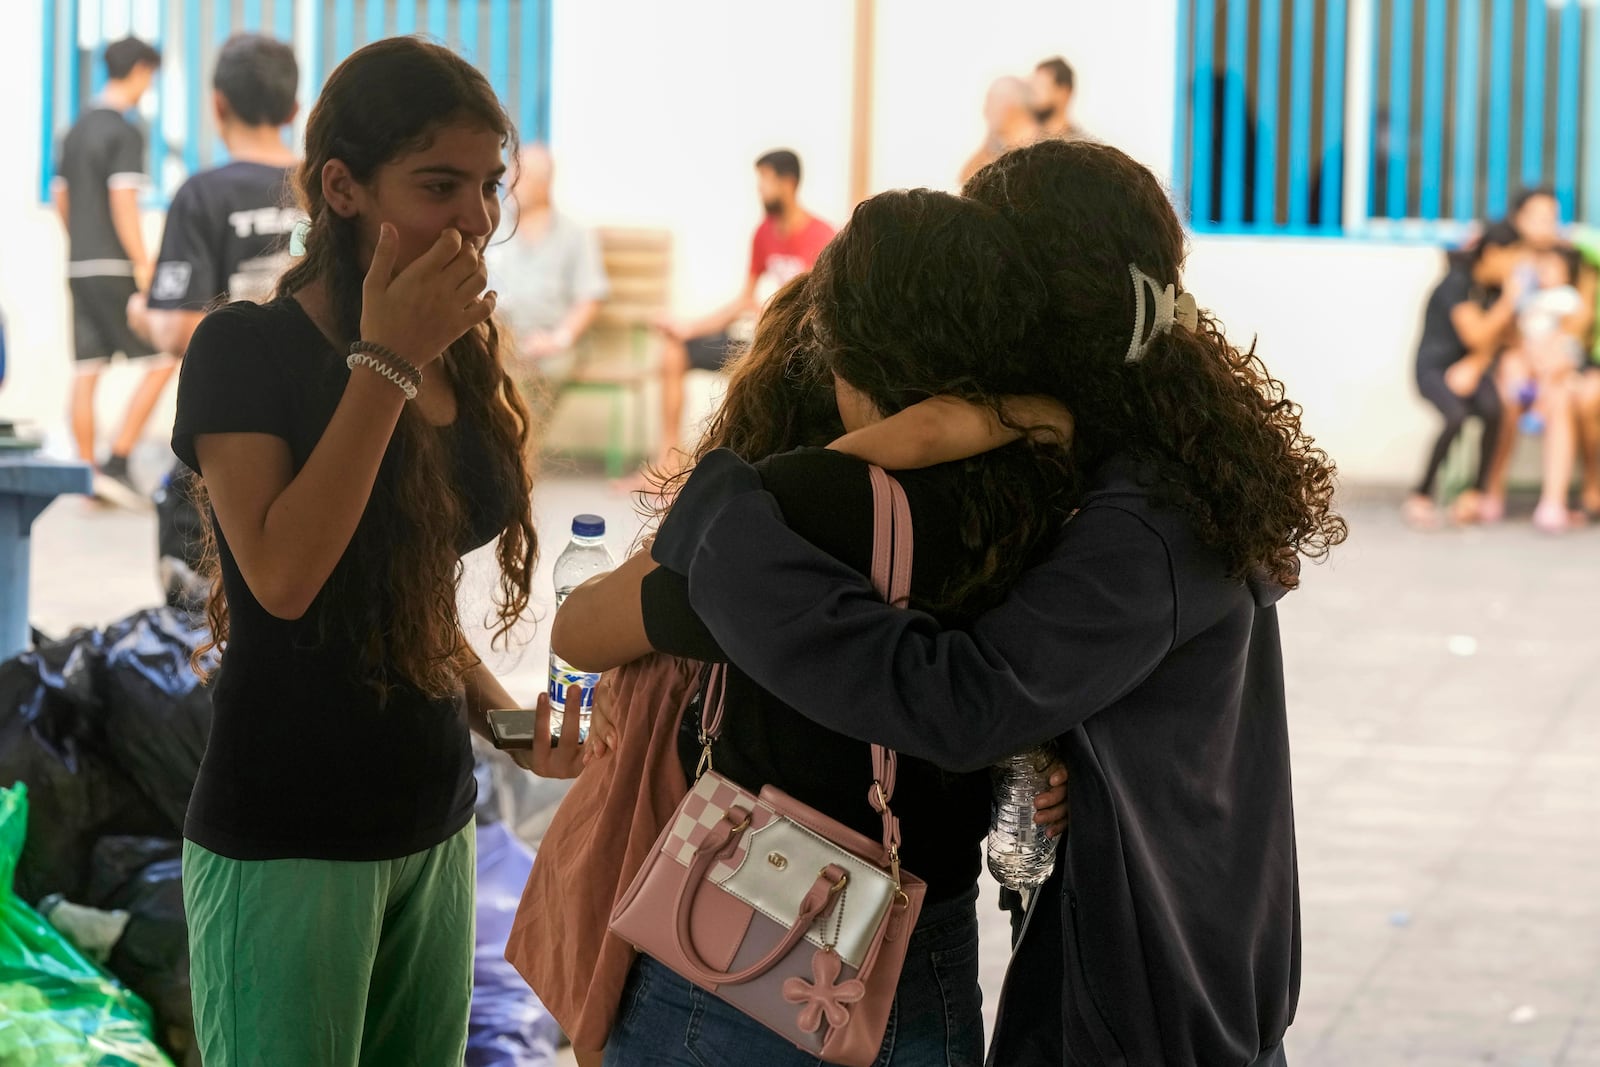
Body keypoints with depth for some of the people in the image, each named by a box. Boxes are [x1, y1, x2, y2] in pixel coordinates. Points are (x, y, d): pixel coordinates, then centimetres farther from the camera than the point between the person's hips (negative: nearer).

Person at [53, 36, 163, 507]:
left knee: (87, 371, 7)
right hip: (114, 268, -8)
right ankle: (117, 464, -9)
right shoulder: (125, 133, -12)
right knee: (161, 361, -3)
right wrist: (145, 273, -19)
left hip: (79, 268, 8)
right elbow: (123, 205, -19)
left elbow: (60, 200, 21)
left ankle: (89, 470, 8)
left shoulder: (77, 131, 14)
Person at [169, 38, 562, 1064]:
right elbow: (283, 575, -24)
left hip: (434, 826, 7)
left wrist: (502, 711, 2)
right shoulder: (247, 346, -11)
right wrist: (386, 364, -22)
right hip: (287, 845, -7)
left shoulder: (462, 364, 8)